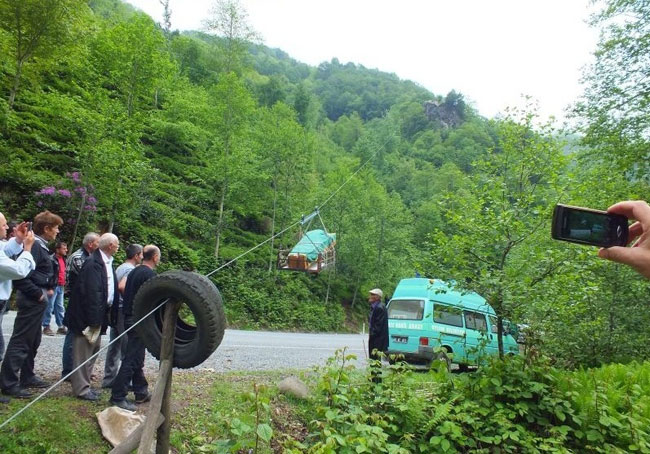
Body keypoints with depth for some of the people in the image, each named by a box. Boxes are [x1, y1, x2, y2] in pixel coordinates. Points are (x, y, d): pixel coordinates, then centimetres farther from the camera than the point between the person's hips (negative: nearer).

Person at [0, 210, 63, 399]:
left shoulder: (41, 246, 13)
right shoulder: (34, 246, -18)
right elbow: (21, 276, -25)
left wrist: (48, 288, 9)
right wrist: (39, 294, -18)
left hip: (37, 300, 10)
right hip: (31, 300, -10)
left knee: (33, 341, 18)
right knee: (20, 342, -3)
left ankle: (27, 377, 29)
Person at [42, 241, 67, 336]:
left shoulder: (63, 259, 15)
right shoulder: (52, 259, -13)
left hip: (61, 286, 9)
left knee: (60, 307, 12)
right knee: (49, 307, -2)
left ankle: (61, 326, 17)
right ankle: (46, 327, 6)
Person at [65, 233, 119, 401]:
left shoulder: (107, 262, 10)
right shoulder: (94, 263, -19)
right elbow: (91, 292, -23)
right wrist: (94, 319, -22)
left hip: (99, 314, 10)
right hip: (88, 315, -10)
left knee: (93, 350, 17)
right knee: (84, 353, 1)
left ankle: (84, 384, 28)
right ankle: (81, 389, 10)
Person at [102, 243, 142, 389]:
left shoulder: (120, 268, 15)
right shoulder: (131, 269, -13)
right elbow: (122, 286, -27)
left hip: (116, 309, 9)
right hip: (125, 311, -9)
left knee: (114, 346, 13)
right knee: (127, 348, -2)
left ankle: (109, 379, 20)